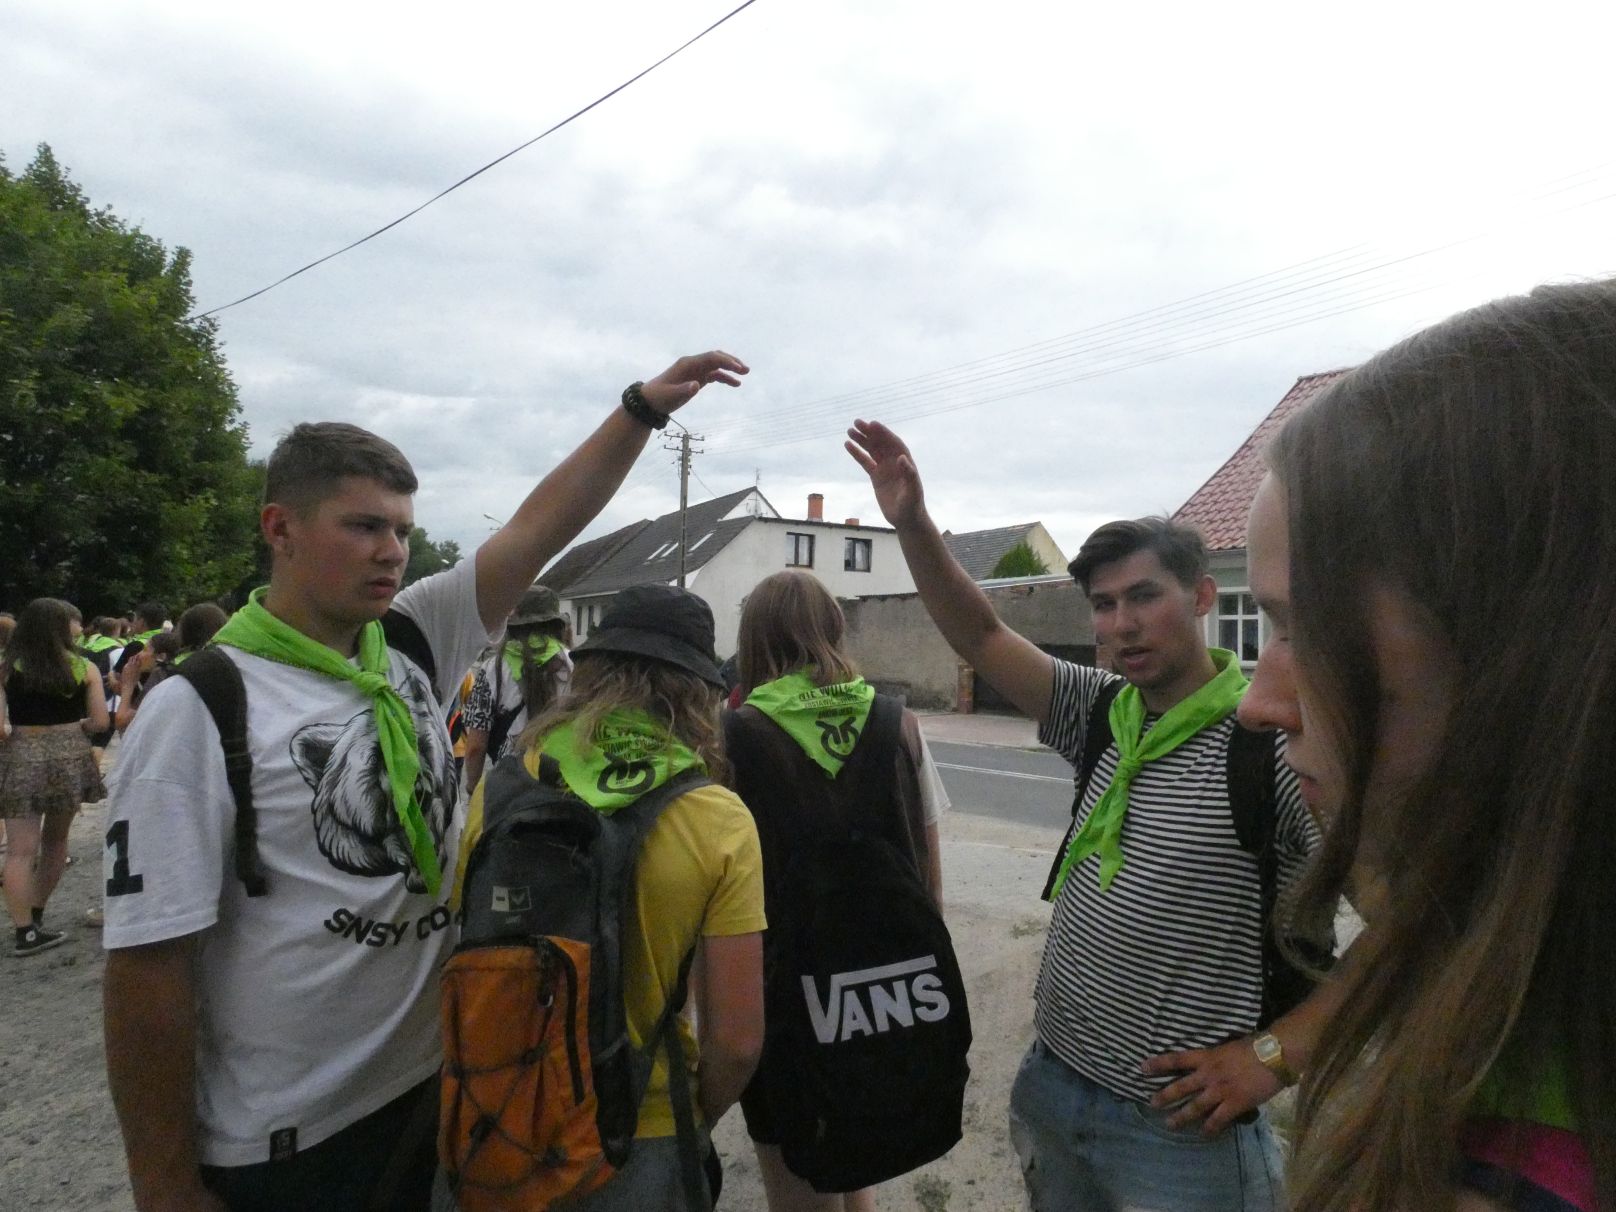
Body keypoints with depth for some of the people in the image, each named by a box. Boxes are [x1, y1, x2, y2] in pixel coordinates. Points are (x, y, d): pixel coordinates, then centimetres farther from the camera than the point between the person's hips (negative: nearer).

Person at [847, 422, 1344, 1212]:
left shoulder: (1275, 739, -18)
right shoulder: (1104, 714, 2)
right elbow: (982, 640, 0)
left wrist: (1275, 1052, -19)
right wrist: (912, 523, -12)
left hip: (1180, 1127, -6)